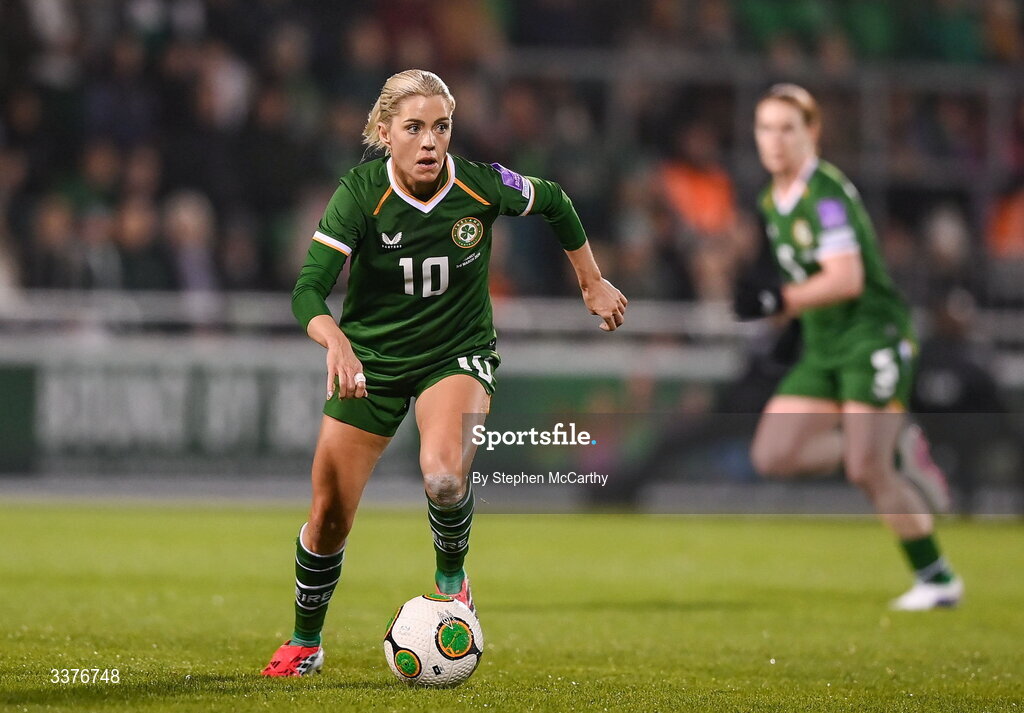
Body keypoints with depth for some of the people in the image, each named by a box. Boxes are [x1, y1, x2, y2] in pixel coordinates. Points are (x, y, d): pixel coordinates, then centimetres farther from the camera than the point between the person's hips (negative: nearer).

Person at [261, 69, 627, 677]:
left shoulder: (482, 187, -17)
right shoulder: (361, 194, -20)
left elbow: (555, 203, 5)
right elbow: (308, 290, -28)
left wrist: (593, 283, 12)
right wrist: (336, 341, -48)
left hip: (458, 354, -1)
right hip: (371, 360, 1)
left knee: (444, 474, -32)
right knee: (328, 520, 3)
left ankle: (451, 577, -1)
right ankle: (305, 643, 29)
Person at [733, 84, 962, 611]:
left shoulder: (826, 193, -16)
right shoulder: (772, 201, 12)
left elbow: (846, 278, -26)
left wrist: (781, 301, -32)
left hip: (872, 336, -9)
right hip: (823, 347, 9)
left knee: (865, 470, -17)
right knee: (773, 456, -4)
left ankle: (938, 579, -4)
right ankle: (896, 450, 9)